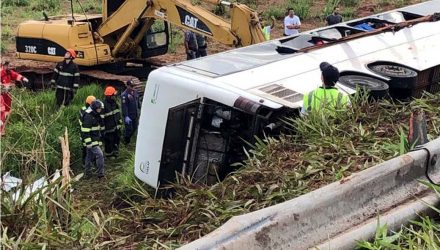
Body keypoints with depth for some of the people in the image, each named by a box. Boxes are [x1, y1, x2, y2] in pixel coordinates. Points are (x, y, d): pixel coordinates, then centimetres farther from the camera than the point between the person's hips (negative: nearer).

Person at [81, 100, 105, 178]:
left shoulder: (95, 116, 13)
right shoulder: (88, 116, -19)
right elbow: (85, 131, -22)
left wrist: (99, 139, 27)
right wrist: (88, 142, -23)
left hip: (96, 140, 10)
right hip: (91, 141, -10)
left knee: (89, 156, 15)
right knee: (100, 155, -14)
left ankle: (87, 173, 24)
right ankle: (100, 174, -11)